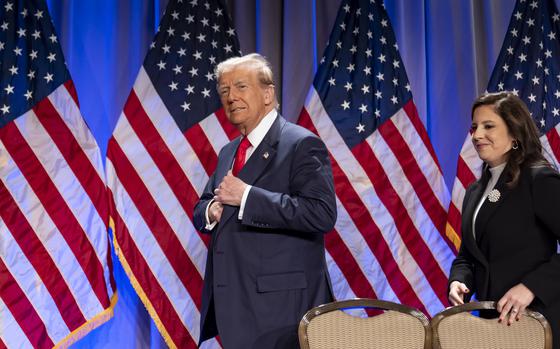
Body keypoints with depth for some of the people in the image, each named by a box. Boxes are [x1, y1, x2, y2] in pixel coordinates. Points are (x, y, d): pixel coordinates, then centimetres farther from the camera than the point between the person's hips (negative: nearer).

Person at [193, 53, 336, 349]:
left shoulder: (301, 144, -9)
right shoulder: (228, 152, 15)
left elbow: (322, 213, -22)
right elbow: (201, 209, 23)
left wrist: (246, 196, -21)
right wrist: (211, 211, -2)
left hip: (278, 304, -7)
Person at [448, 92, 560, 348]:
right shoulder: (475, 191, 12)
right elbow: (467, 254, 15)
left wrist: (531, 286, -24)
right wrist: (459, 281, -4)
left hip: (537, 320, -7)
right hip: (492, 319, 7)